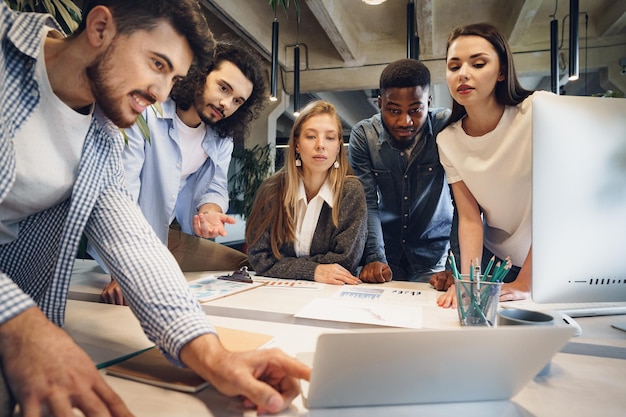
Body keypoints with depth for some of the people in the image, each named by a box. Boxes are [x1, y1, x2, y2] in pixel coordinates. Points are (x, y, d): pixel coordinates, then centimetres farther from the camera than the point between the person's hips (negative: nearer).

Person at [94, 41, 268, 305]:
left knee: (247, 268, 0)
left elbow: (215, 188, 5)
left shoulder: (222, 139, 1)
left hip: (175, 237, 7)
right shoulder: (144, 114, -20)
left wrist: (210, 211, -21)